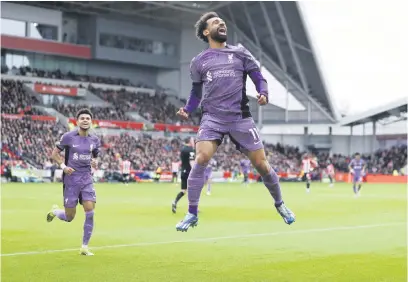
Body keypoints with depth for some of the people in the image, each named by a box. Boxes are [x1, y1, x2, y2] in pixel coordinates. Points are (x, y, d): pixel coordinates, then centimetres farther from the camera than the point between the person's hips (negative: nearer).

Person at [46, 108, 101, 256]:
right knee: (69, 217, 1)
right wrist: (63, 166, -14)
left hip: (86, 179, 3)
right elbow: (54, 154, 2)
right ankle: (55, 211, 39)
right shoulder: (68, 137, -6)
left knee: (90, 212, -10)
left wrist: (95, 162, -3)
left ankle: (84, 247, 3)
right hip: (71, 179, -3)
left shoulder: (95, 140, 5)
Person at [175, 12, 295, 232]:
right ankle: (192, 214, -10)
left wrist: (263, 94, -14)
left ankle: (280, 204, 29)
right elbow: (196, 92, 19)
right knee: (201, 159, -22)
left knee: (261, 164, 2)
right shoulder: (199, 61, 10)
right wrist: (187, 110, 0)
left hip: (240, 117, 0)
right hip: (212, 118, 0)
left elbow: (259, 78, 8)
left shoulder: (240, 53, 9)